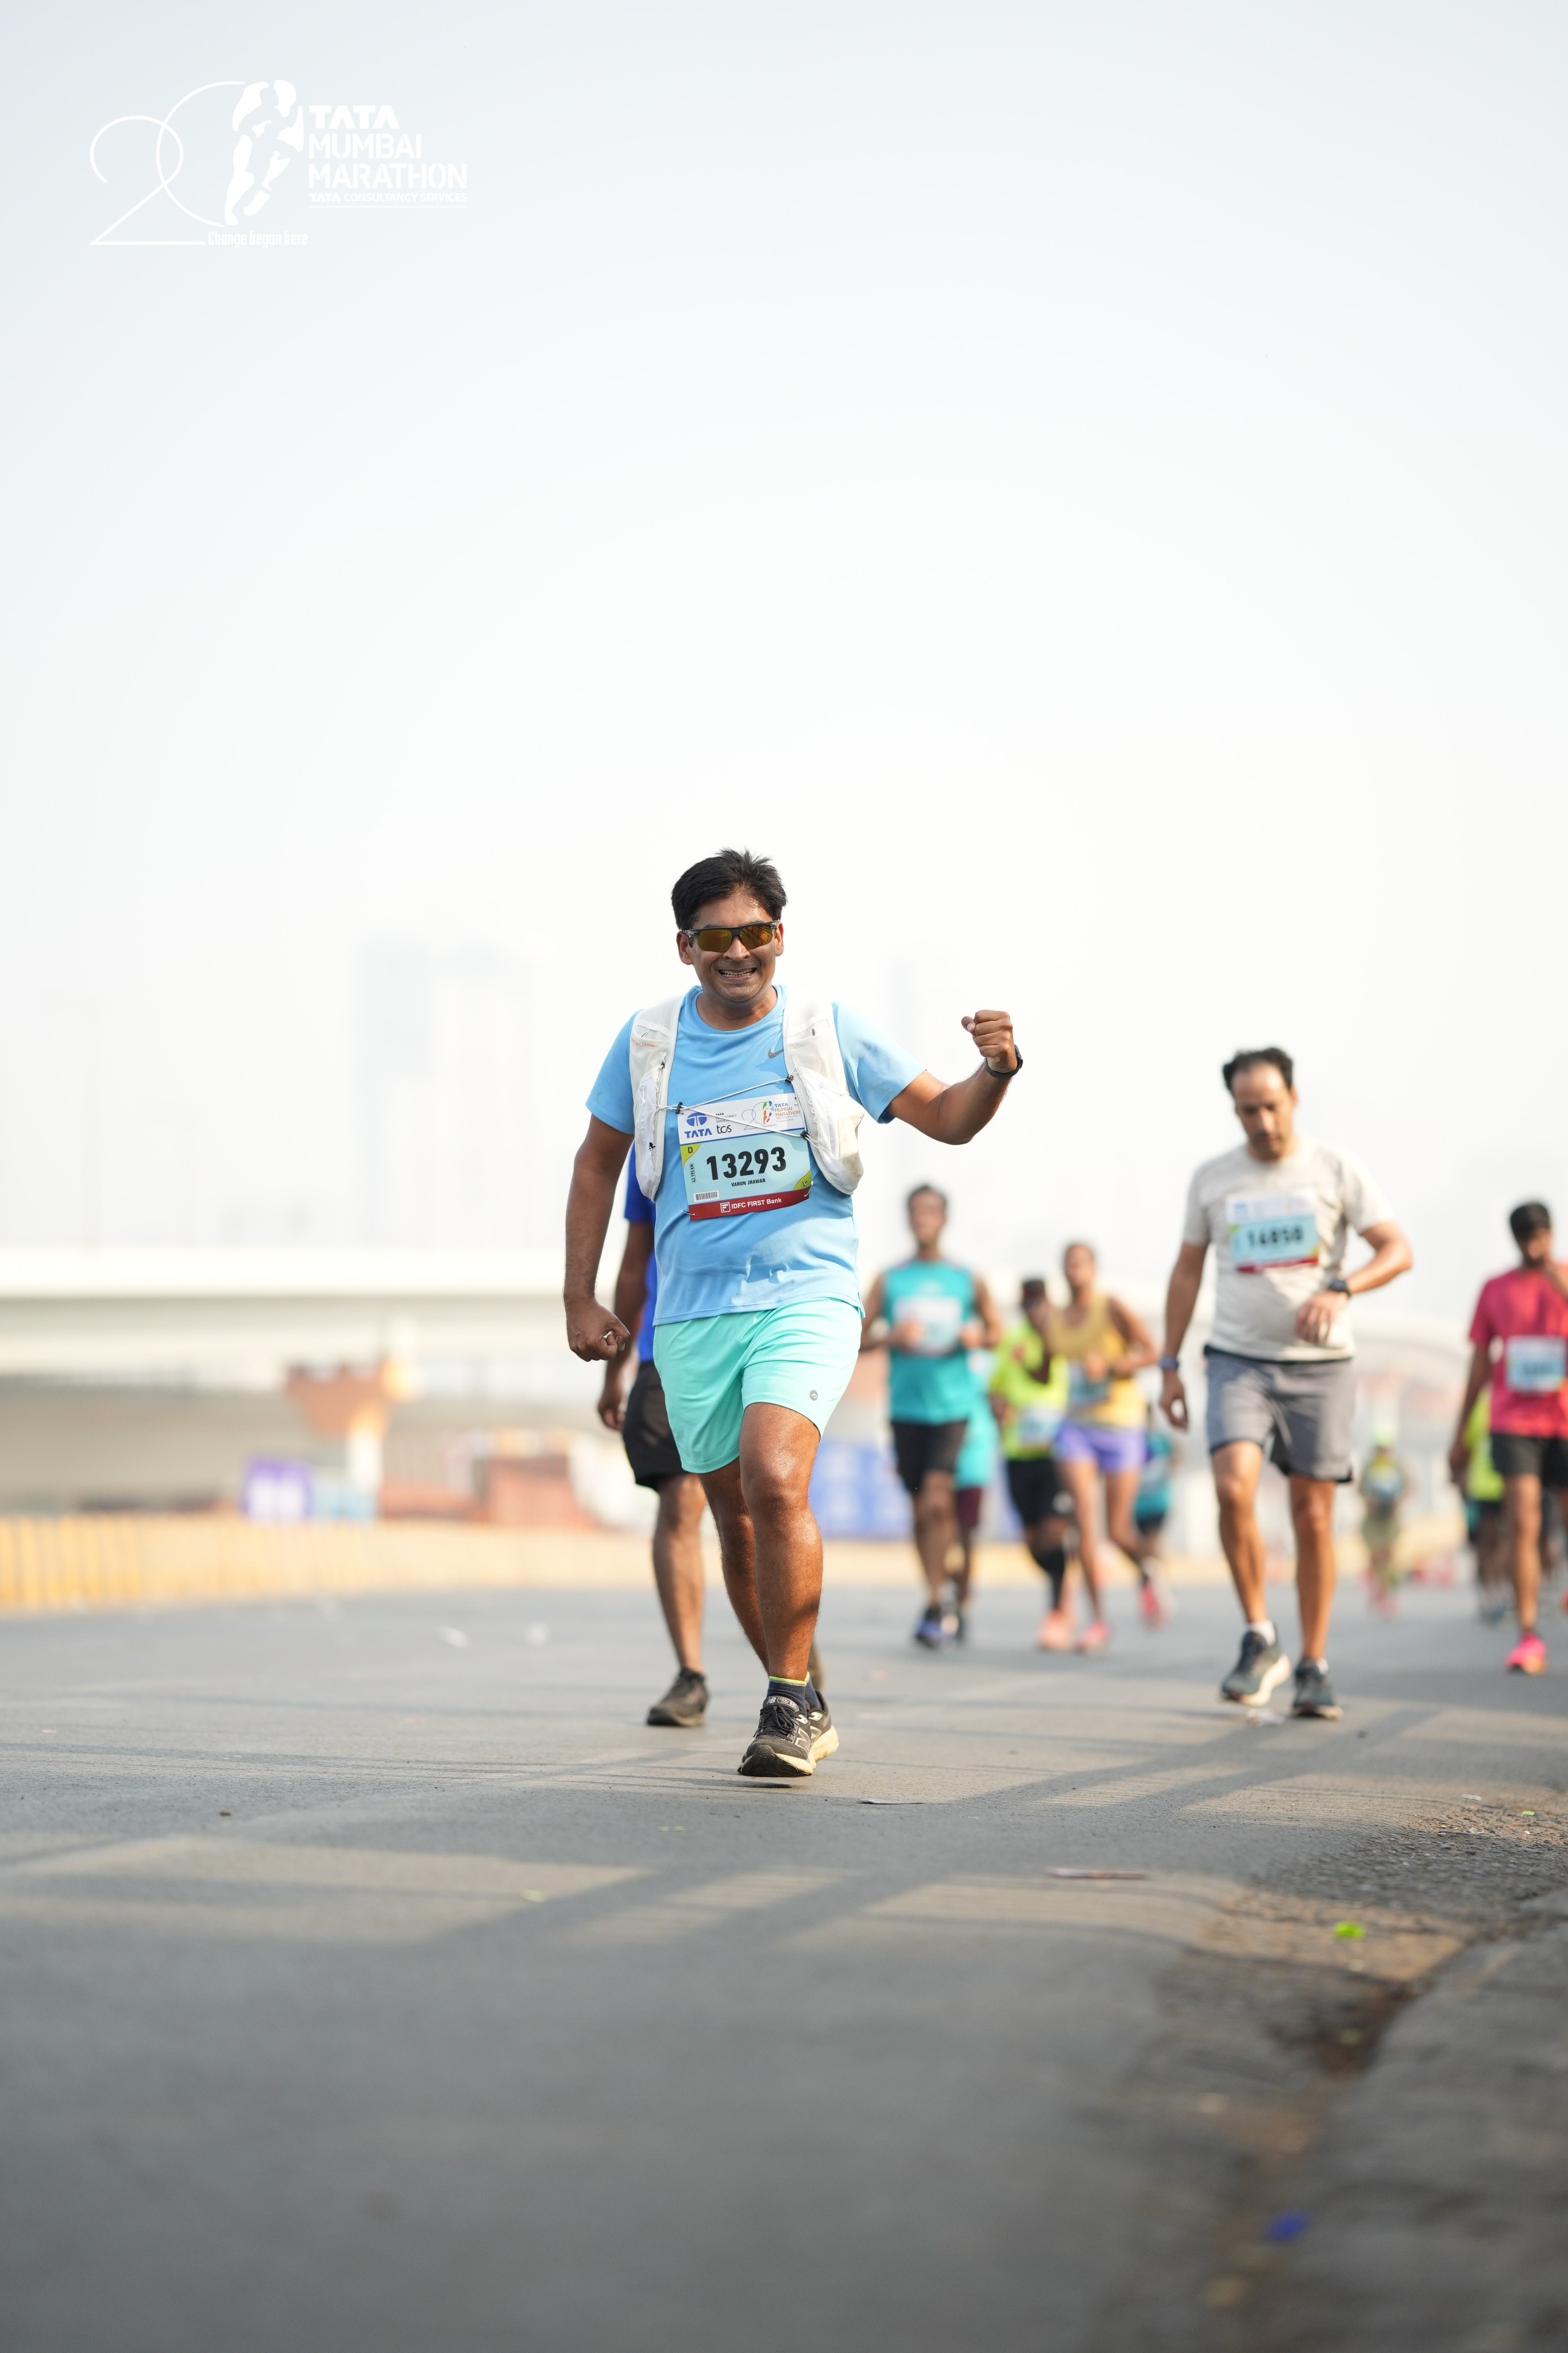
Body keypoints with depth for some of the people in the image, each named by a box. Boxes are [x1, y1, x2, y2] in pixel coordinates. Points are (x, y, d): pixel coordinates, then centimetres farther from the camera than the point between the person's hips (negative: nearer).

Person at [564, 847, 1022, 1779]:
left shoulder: (829, 1030, 0)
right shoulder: (648, 1041, 4)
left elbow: (946, 1119, 3)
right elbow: (597, 1162, 15)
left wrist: (996, 1072, -19)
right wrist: (581, 1298, 11)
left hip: (807, 1294, -3)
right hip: (693, 1312, 3)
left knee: (774, 1481, -24)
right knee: (738, 1517, 8)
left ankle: (792, 1700, -13)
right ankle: (804, 1708, 26)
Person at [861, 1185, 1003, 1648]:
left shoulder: (967, 1280, 7)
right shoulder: (889, 1281, 6)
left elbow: (995, 1329, 17)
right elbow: (858, 1336, 6)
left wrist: (978, 1337, -5)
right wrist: (891, 1337, -13)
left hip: (953, 1405, -1)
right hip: (906, 1406, 2)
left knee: (936, 1501, -16)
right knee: (922, 1509, 5)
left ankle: (934, 1606, -12)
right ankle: (939, 1601, 19)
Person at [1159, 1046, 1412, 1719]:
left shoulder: (1335, 1169, 1)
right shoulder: (1213, 1179, 8)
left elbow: (1397, 1250, -3)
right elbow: (1187, 1271, 15)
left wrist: (1339, 1290, -21)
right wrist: (1169, 1366, 10)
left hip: (1319, 1362, -1)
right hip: (1238, 1360, 1)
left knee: (1313, 1514, 1)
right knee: (1233, 1486, -21)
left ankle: (1314, 1667, 11)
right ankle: (1259, 1639, -6)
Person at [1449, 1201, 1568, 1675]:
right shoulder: (1496, 1290, 9)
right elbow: (1480, 1364, 13)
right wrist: (1461, 1435, 12)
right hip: (1514, 1422, 0)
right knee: (1522, 1523, -13)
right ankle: (1529, 1639, -16)